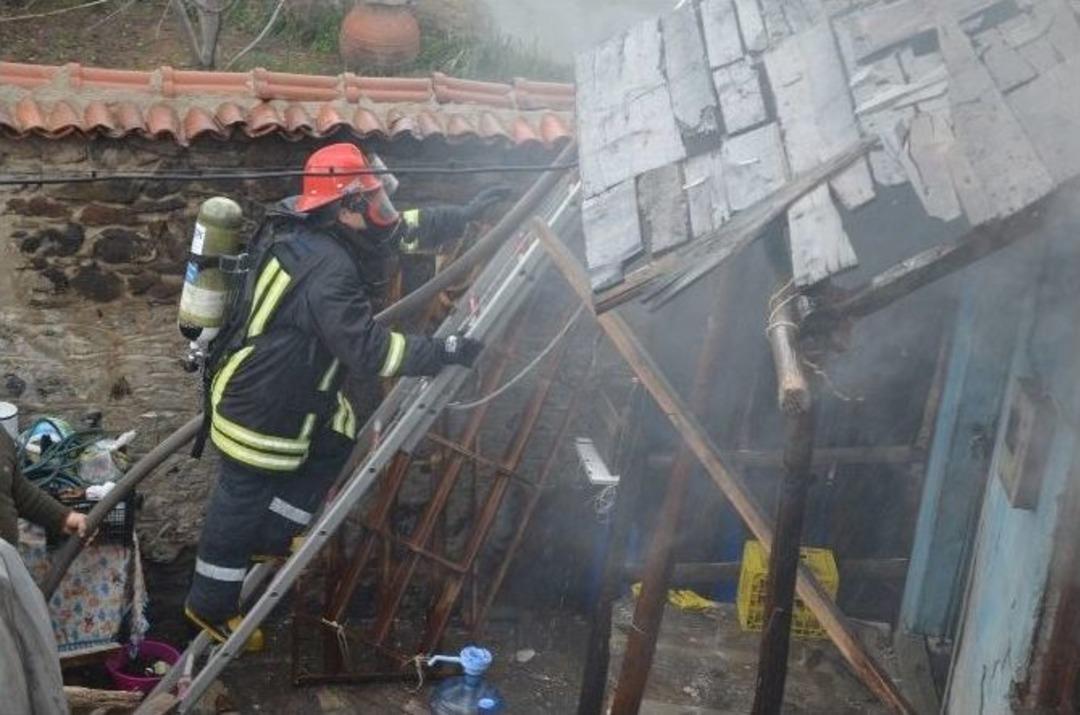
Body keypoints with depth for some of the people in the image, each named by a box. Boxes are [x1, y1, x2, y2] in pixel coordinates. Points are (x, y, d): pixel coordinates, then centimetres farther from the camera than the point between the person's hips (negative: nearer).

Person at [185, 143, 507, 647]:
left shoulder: (308, 227, -1)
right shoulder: (329, 271, -31)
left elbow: (399, 229, 10)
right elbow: (368, 351, -32)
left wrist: (463, 215, 9)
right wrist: (443, 352, -26)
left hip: (282, 390, 10)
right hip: (259, 407, -10)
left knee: (336, 440, 21)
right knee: (242, 501, 6)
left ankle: (270, 539, 33)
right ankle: (210, 607, 25)